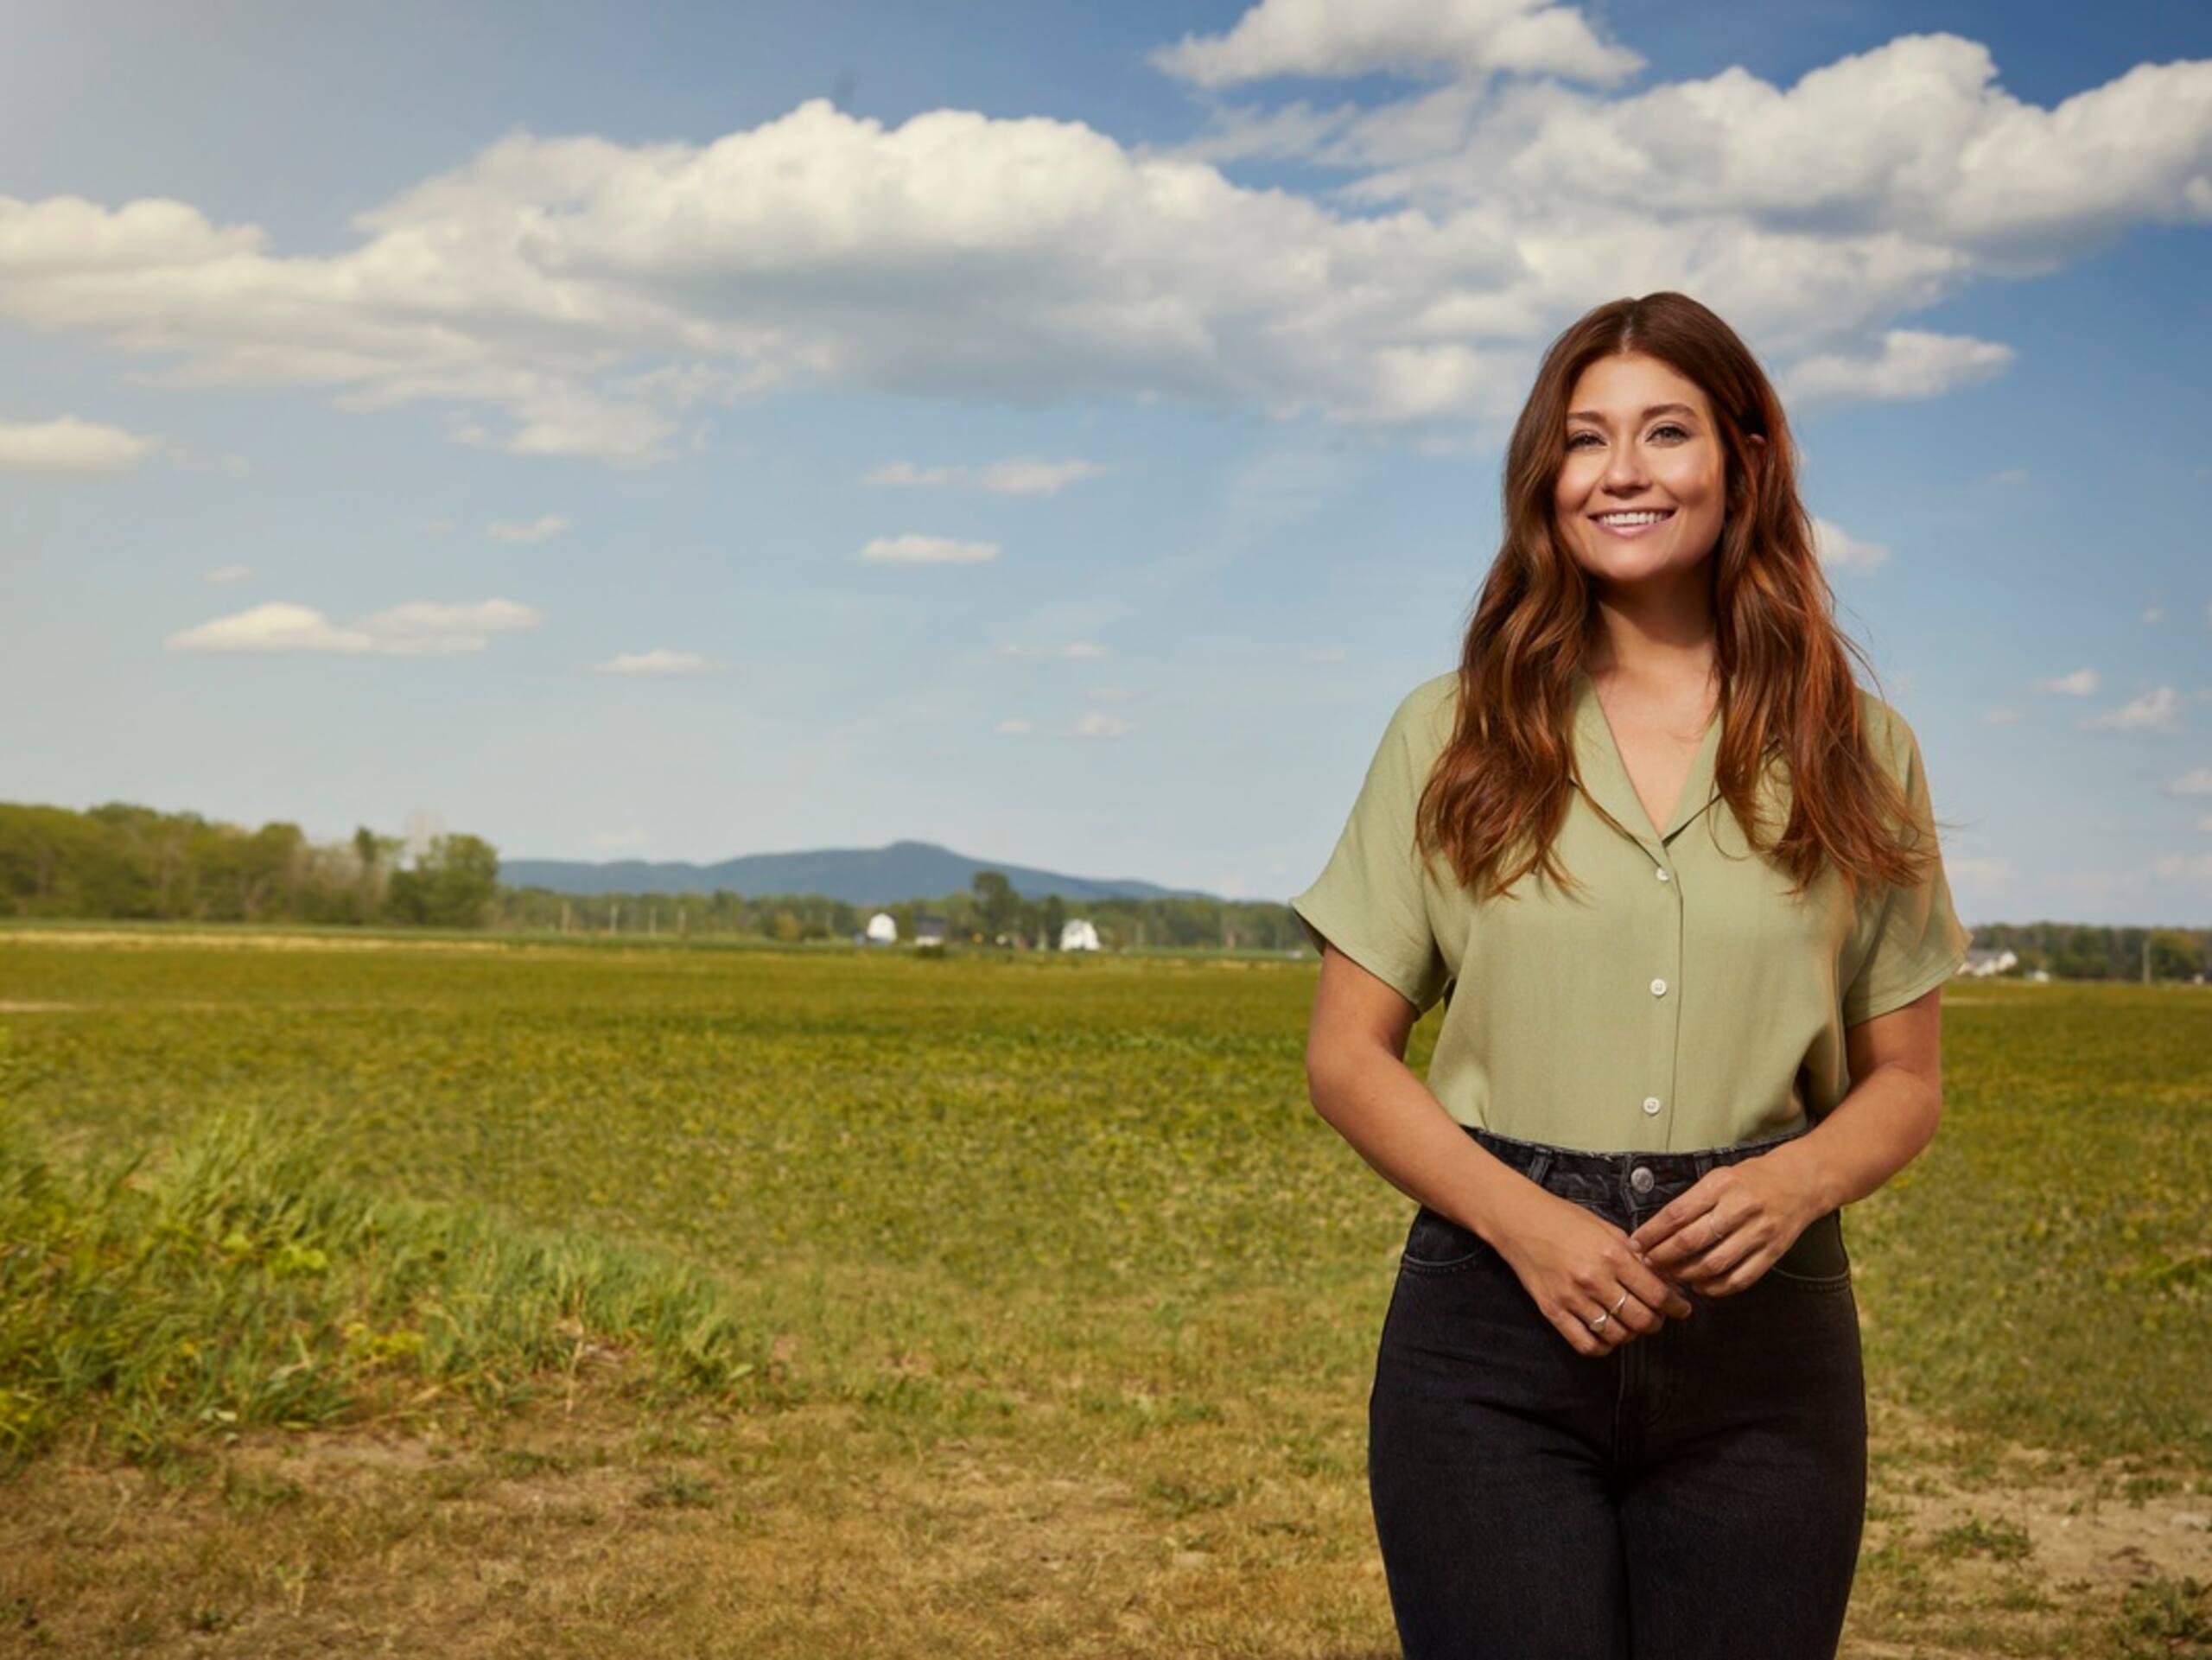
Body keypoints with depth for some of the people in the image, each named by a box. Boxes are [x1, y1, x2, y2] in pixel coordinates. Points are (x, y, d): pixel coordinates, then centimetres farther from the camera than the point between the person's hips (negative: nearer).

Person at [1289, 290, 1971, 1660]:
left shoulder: (1855, 753, 7)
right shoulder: (1453, 734, 4)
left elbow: (1907, 1076, 11)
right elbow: (1348, 1058, 4)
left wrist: (1799, 1180, -11)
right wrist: (1522, 1217, -13)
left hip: (1760, 1335, 1)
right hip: (1497, 1320, -1)